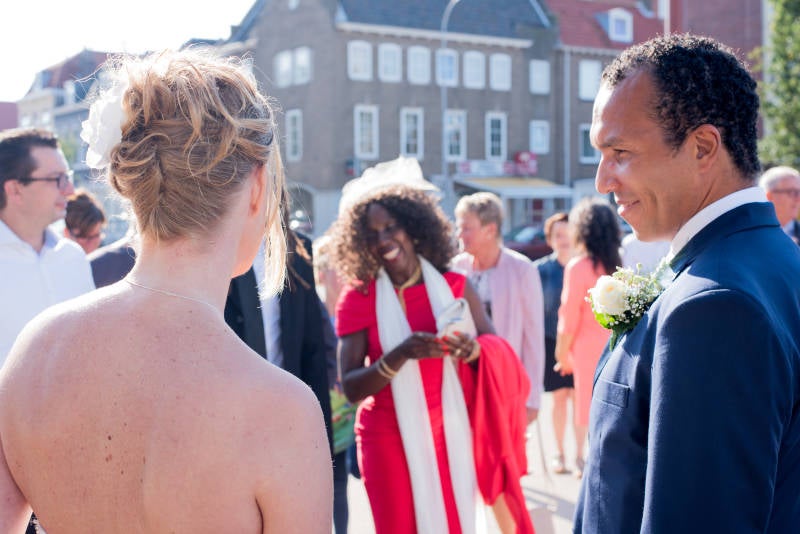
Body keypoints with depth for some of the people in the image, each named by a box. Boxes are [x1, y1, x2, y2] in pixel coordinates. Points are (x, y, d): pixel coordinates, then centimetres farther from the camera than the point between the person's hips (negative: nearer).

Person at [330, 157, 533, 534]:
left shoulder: (454, 286, 1)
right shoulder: (358, 297, -5)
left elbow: (499, 354, 4)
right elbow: (351, 388, -10)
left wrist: (472, 351, -18)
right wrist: (400, 356, -25)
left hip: (452, 435, 2)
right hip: (391, 440, -2)